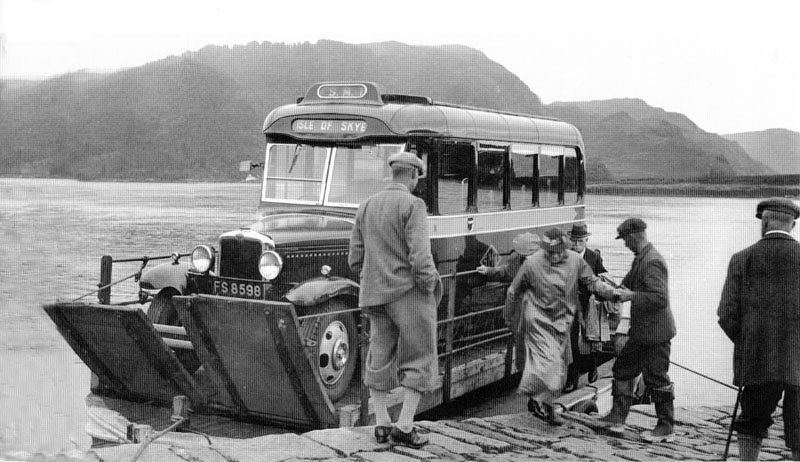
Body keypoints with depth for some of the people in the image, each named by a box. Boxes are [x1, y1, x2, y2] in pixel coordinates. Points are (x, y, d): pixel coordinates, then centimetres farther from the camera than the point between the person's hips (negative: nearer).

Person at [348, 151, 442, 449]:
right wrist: (429, 290, -8)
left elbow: (355, 260, 10)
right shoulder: (412, 205, -11)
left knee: (379, 360, 14)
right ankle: (404, 427, 0)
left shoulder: (366, 207, 9)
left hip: (375, 296, 6)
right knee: (419, 361, 4)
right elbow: (420, 256, -21)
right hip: (409, 294, -6)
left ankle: (381, 425, 14)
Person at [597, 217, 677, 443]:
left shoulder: (652, 262, -21)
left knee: (657, 379, 0)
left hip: (655, 331, -10)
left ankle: (666, 428, 13)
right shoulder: (640, 259, 11)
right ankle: (617, 418, 22)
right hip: (641, 331, 10)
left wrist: (632, 296, -24)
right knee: (622, 369, 15)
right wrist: (616, 291, 9)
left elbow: (660, 297, -28)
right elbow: (629, 283, 24)